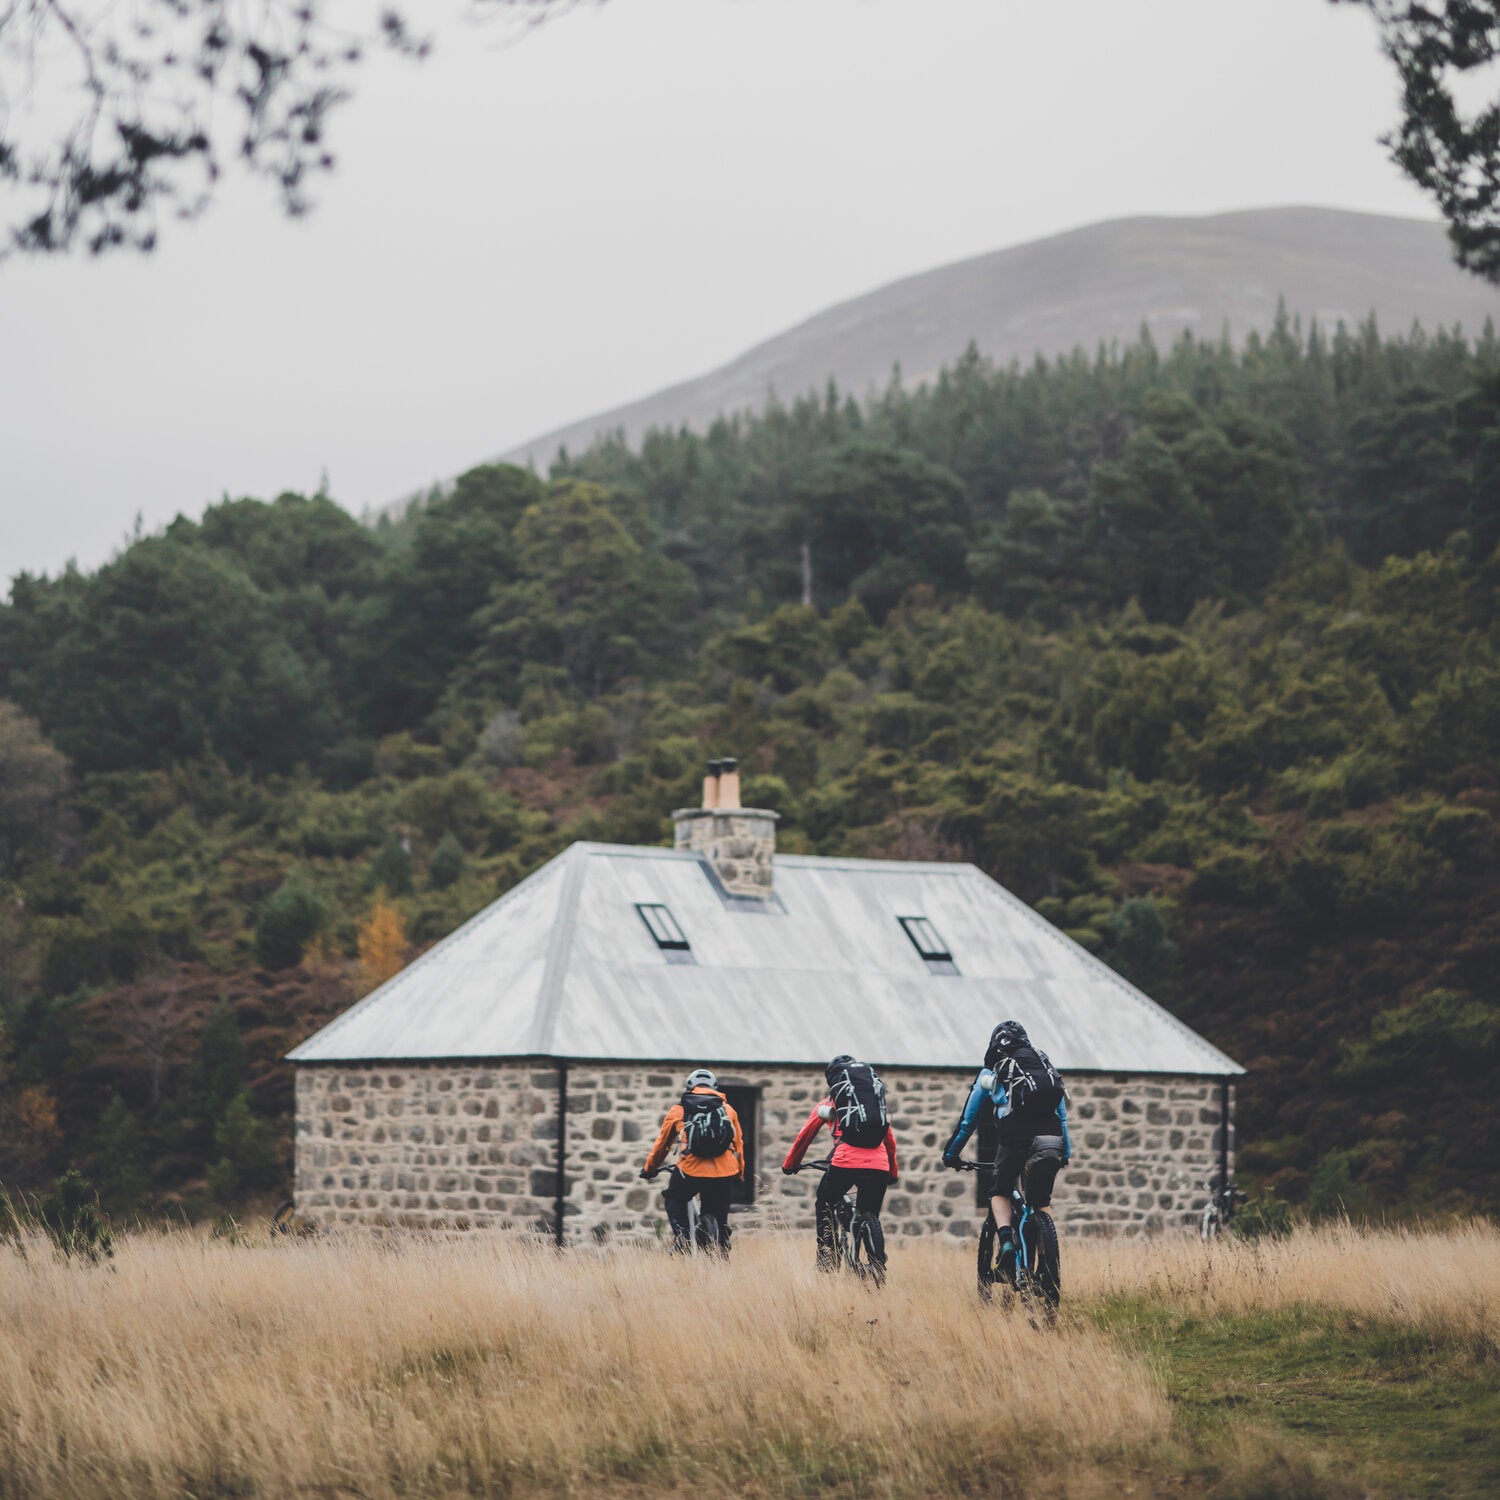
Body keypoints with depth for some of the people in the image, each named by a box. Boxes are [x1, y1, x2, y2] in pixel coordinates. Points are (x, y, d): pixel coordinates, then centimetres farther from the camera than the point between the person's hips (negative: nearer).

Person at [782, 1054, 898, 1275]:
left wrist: (790, 1164, 39)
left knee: (824, 1206, 21)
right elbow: (890, 1140, 30)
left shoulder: (828, 1102, 18)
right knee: (871, 1217, 14)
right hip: (879, 1166, 2)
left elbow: (805, 1136, 24)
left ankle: (826, 1260, 11)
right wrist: (893, 1173, 43)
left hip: (846, 1163, -2)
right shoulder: (876, 1100, 26)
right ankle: (879, 1267, -1)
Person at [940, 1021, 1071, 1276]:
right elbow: (1063, 1115, 35)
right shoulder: (1047, 1067, 28)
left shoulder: (991, 1074, 20)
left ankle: (1006, 1241, -8)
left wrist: (951, 1154, 38)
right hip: (1050, 1140, 3)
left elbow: (968, 1119, 27)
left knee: (999, 1192, 16)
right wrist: (1066, 1153, 46)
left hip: (1015, 1139, -3)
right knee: (1041, 1201, 16)